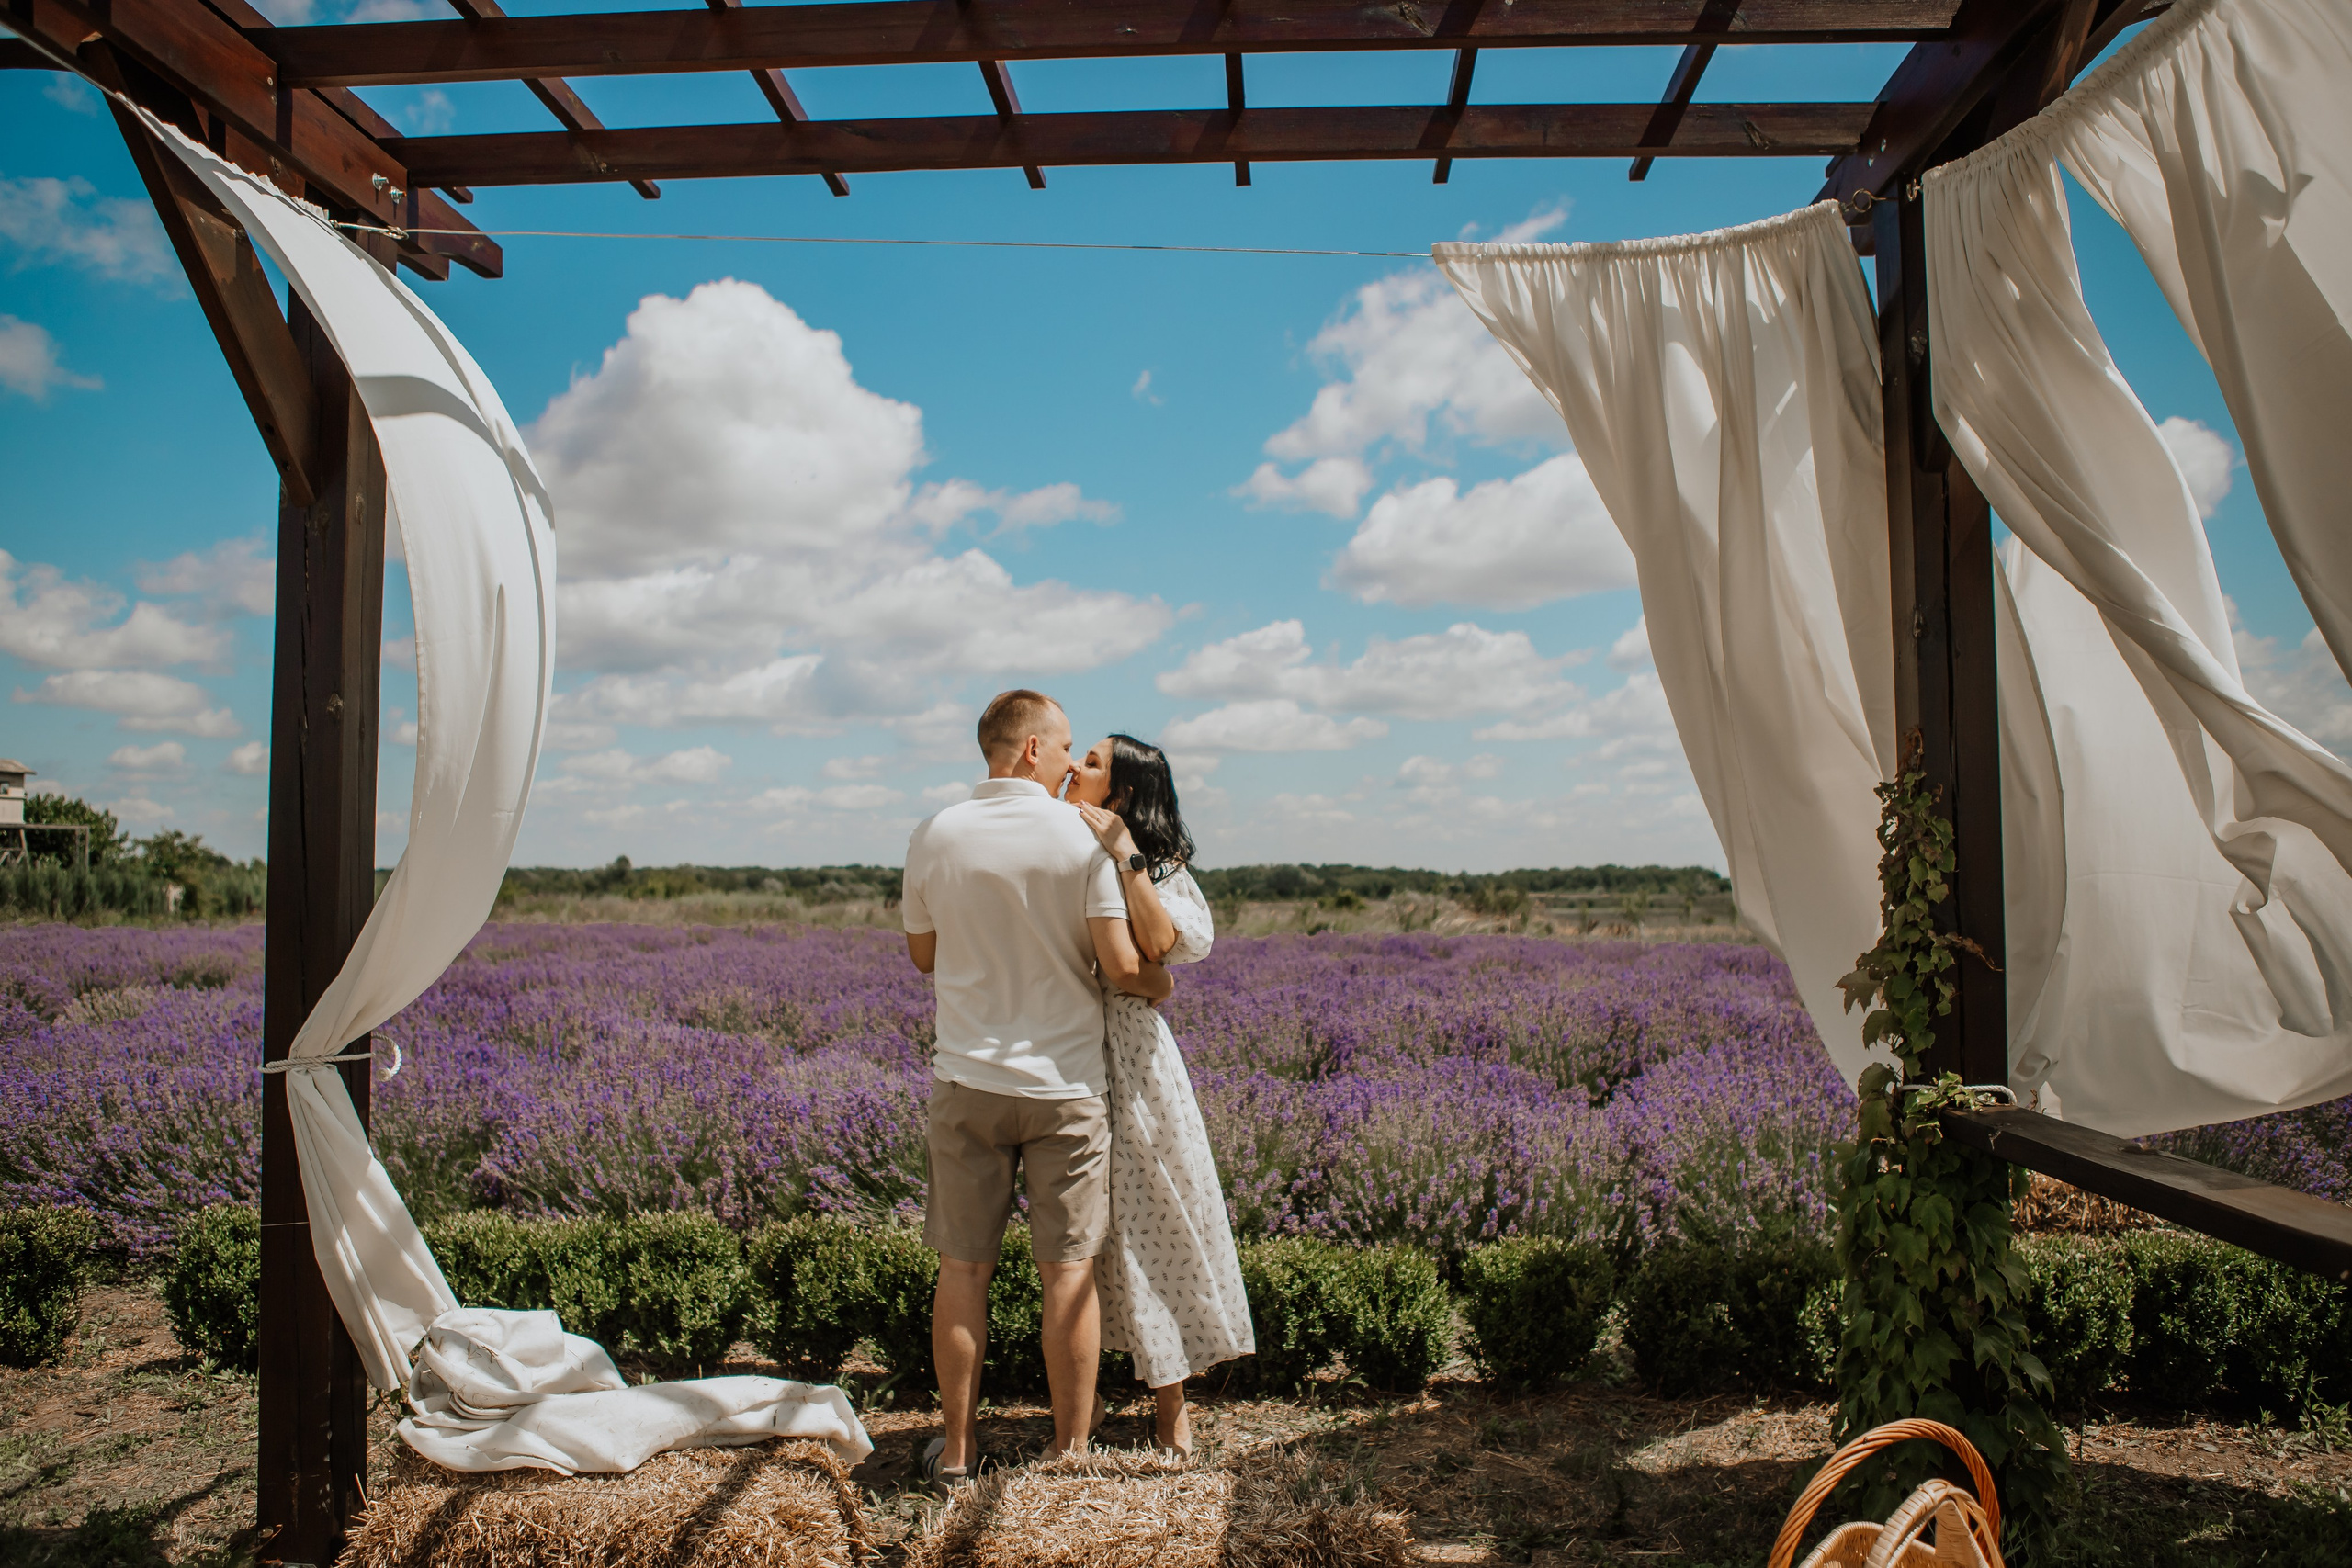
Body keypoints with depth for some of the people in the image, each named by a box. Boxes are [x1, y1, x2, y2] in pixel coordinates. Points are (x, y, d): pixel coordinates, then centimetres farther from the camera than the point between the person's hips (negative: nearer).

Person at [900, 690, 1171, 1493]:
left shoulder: (935, 838, -2)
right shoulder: (1081, 835, -9)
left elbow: (924, 955, 10)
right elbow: (1121, 965, -13)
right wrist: (1162, 981, 9)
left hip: (969, 1079, 2)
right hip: (1064, 1081, -1)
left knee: (964, 1270, 10)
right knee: (1069, 1272, 7)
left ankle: (956, 1451, 21)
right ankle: (1071, 1453, 18)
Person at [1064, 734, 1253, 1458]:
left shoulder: (1158, 868, -3)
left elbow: (1160, 943, -23)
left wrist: (1126, 854, -22)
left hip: (1129, 1056, -3)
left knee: (1151, 1221, 4)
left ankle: (1171, 1401, 20)